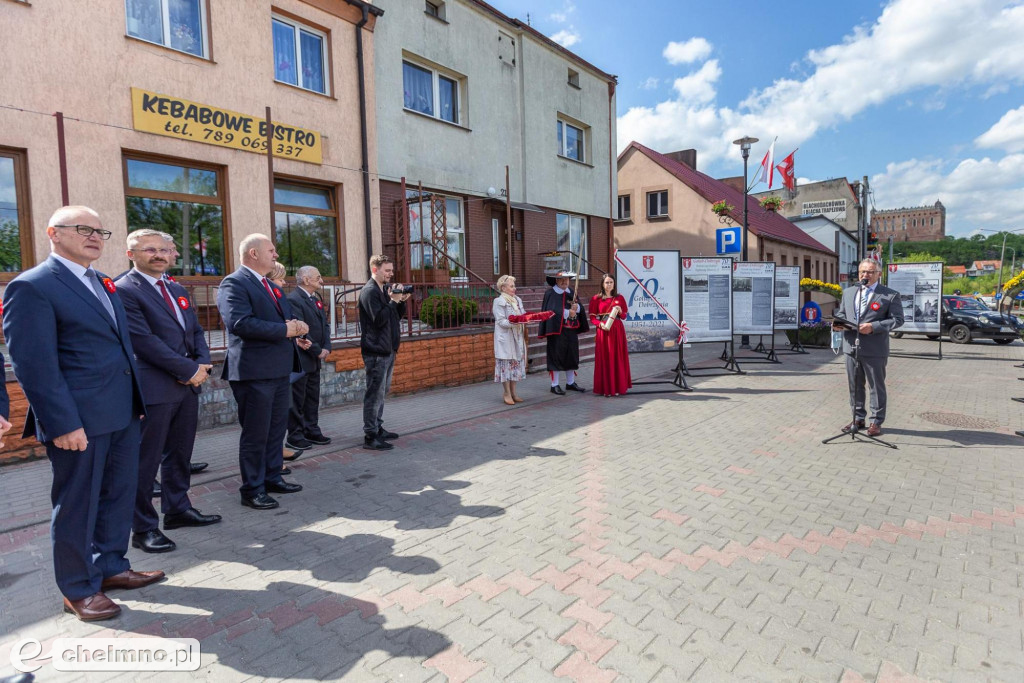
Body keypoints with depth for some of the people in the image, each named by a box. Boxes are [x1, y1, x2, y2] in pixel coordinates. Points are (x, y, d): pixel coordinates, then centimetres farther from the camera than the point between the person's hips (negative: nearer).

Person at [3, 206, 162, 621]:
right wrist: (64, 424, -20)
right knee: (77, 506, 8)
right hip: (79, 421, -8)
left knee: (119, 494, 18)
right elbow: (34, 364, -16)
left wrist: (137, 400, 16)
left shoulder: (104, 284, 15)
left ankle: (111, 566, 35)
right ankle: (78, 589, 25)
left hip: (122, 415, 8)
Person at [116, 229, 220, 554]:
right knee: (146, 461, 3)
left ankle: (178, 509, 31)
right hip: (153, 389, -8)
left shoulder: (178, 290, 16)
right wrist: (188, 369, -15)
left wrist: (202, 365, -3)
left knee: (179, 454, 17)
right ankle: (143, 528, 15)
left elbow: (196, 332, 15)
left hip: (188, 386, 8)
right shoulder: (124, 290, -9)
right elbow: (144, 340, -17)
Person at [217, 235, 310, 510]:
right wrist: (284, 330, -20)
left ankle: (272, 477, 31)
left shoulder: (273, 287, 19)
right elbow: (239, 322, -23)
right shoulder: (234, 283, -10)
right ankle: (252, 490, 13)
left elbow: (287, 318, 20)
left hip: (279, 369, 9)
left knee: (277, 428, 17)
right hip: (255, 371, -9)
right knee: (256, 433, 0)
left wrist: (296, 326, -4)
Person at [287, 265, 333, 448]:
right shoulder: (294, 300, -15)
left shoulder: (317, 299, 13)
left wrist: (326, 348, 0)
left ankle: (312, 431, 25)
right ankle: (294, 436, 9)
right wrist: (317, 351, -15)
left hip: (315, 359, 9)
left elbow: (324, 325, 14)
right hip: (300, 360, -9)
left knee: (313, 397, 15)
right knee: (297, 399, 0)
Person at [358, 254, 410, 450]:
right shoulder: (369, 291, -12)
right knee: (375, 393, -7)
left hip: (388, 349, 10)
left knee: (382, 391, 16)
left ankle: (377, 428, 27)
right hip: (376, 351, -10)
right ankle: (370, 437, -2)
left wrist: (401, 301, 0)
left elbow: (398, 315, 17)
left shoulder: (387, 289, 15)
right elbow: (379, 319, -21)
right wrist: (393, 301, -17)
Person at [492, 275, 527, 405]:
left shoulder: (518, 300, 12)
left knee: (516, 362, 9)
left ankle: (513, 392, 17)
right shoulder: (499, 301, -9)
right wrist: (514, 322, -29)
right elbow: (501, 321, -15)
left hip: (517, 337, 7)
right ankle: (507, 394, 5)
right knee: (506, 363, -3)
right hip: (505, 338, -7)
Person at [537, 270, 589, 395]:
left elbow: (580, 307, 9)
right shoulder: (550, 293, -5)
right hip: (557, 329, -6)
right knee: (557, 356, -3)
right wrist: (567, 313, -20)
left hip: (571, 329, 6)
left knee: (572, 356, 12)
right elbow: (551, 310, -16)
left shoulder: (571, 292, 13)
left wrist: (577, 307, -13)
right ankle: (555, 385, 5)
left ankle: (571, 382, 25)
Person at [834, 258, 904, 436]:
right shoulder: (848, 292, 13)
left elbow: (897, 319, -6)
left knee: (876, 386, 5)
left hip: (875, 350, -4)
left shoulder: (890, 295, -2)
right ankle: (858, 418, 25)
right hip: (851, 347, 5)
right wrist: (838, 323, -2)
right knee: (855, 386, 13)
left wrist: (873, 326, -19)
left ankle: (876, 422, 16)